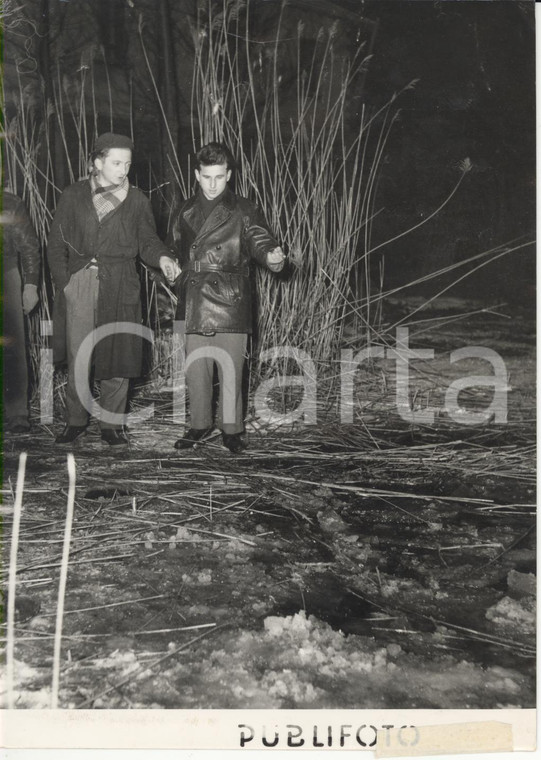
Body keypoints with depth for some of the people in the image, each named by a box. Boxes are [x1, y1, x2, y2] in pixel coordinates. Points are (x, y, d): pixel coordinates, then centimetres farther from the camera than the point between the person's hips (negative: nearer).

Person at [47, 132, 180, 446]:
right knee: (77, 357, 5)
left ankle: (112, 424, 13)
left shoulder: (136, 200, 8)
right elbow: (57, 244, 8)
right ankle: (76, 420, 21)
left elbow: (147, 241, 7)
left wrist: (162, 258, -15)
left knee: (117, 356, 0)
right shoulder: (74, 195, 7)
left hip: (119, 287, 0)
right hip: (78, 283, 1)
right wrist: (64, 282, -3)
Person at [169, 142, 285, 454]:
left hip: (229, 303, -3)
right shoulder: (186, 212, 14)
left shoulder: (243, 211, 3)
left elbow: (259, 238, -9)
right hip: (194, 304, 3)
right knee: (196, 368, 7)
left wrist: (271, 255, -31)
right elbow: (175, 250, 22)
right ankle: (200, 424, 23)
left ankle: (231, 429, 12)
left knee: (231, 370, -2)